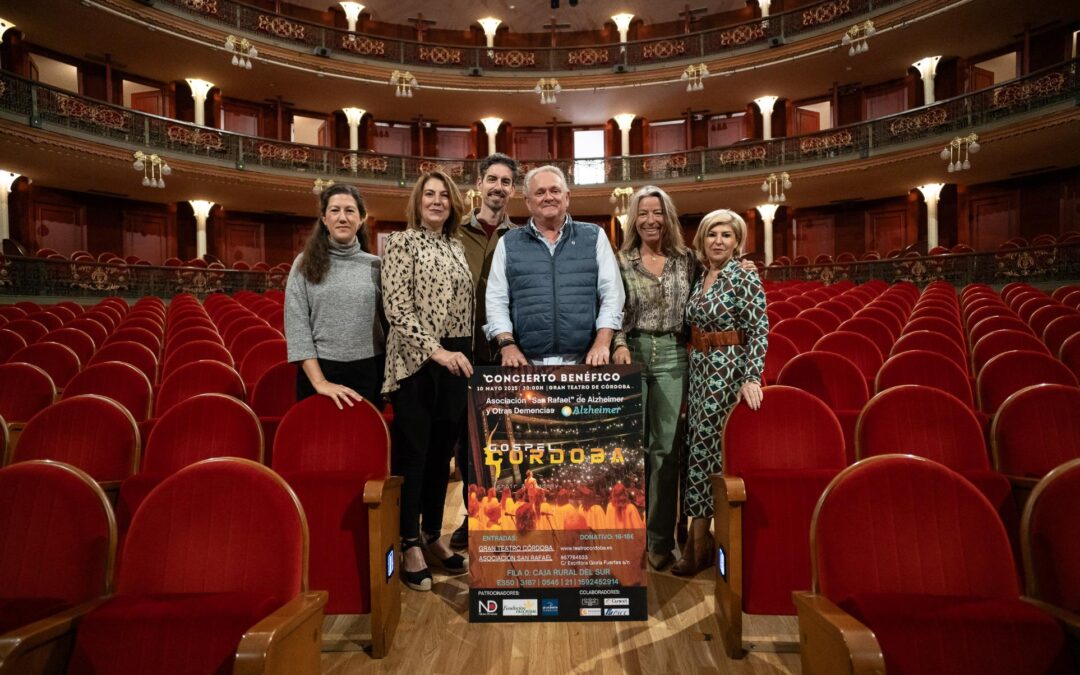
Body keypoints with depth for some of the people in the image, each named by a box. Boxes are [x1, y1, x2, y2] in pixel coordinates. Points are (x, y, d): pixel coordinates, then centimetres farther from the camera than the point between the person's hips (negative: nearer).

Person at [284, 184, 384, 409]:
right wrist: (319, 381, -14)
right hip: (319, 370, -1)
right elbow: (296, 325, -5)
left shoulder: (375, 265, 3)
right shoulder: (306, 264, 0)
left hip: (369, 371, 1)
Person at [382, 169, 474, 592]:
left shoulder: (456, 247, 14)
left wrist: (464, 356, 12)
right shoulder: (402, 242, -4)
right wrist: (435, 350, -20)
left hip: (455, 363, 6)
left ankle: (433, 537, 25)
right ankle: (410, 545, 14)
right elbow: (397, 308, -13)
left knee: (442, 452, 12)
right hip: (415, 363, -6)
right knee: (412, 452, 1)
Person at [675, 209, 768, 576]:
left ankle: (699, 544, 8)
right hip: (700, 370, 7)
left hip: (728, 370, -7)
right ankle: (701, 540, 20)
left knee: (709, 448, -4)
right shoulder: (700, 278, 12)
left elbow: (760, 331, -12)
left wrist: (751, 378, -21)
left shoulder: (745, 279, -8)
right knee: (699, 447, 9)